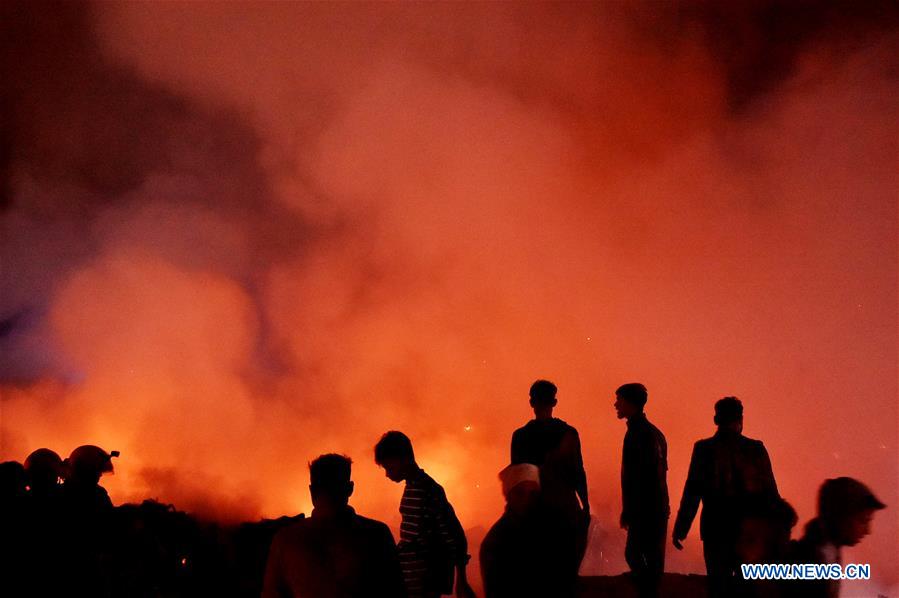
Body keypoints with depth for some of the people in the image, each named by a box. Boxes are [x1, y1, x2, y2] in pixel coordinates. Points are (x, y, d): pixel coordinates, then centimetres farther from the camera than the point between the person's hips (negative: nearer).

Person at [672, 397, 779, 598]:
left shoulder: (703, 449, -7)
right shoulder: (756, 449, -4)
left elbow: (692, 492, -8)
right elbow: (770, 492, -2)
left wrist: (680, 529, -2)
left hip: (716, 529, -1)